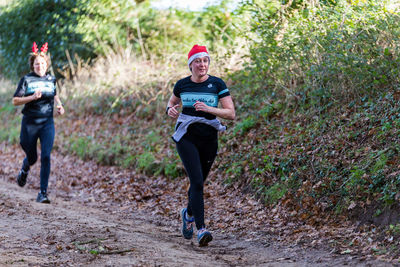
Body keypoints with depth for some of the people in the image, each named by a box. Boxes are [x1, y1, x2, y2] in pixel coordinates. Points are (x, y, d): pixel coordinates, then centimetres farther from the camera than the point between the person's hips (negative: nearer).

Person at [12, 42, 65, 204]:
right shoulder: (26, 80, -4)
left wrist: (59, 105, 8)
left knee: (46, 156, -13)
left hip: (47, 123, 2)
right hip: (29, 124, -2)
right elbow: (15, 101, -7)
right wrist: (32, 97, -20)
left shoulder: (51, 79, 7)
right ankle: (24, 170, 49)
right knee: (32, 158, 11)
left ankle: (43, 192, -9)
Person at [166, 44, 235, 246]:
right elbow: (172, 101, 23)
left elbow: (231, 113, -7)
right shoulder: (182, 85, 2)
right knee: (197, 182, -17)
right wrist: (170, 110, -1)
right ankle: (201, 229, -22)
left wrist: (209, 108, -22)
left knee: (198, 183, 14)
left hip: (209, 139, 1)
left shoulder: (217, 84, -4)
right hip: (186, 137, -1)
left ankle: (188, 213, 45)